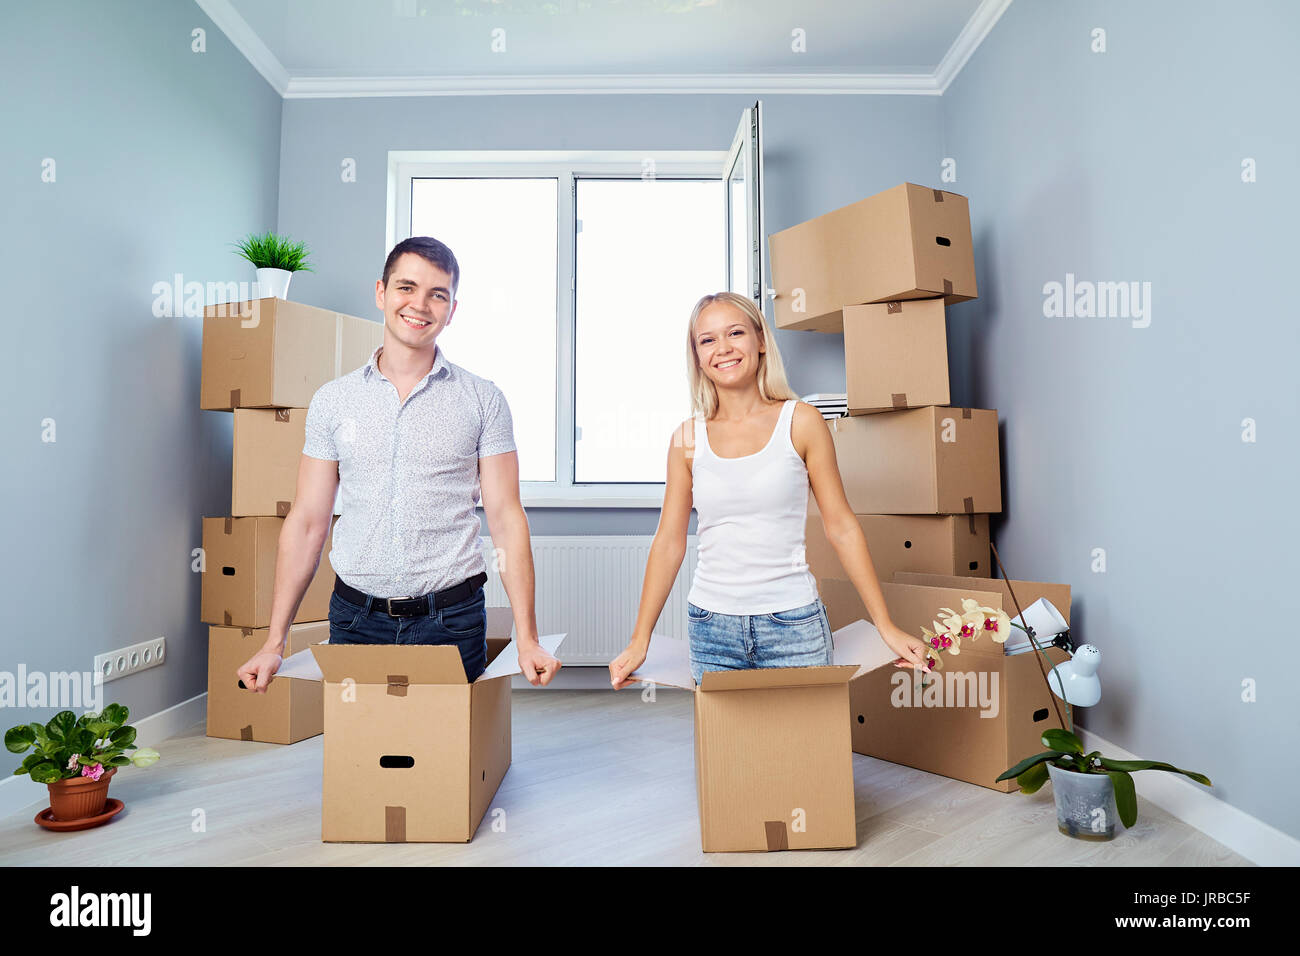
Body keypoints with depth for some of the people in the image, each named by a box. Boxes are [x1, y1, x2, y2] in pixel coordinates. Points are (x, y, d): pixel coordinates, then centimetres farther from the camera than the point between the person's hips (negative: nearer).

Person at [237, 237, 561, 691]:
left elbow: (505, 518, -4)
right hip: (355, 617, 2)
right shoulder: (332, 400, 5)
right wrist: (275, 642, 3)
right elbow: (307, 521, 6)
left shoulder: (483, 400, -1)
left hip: (451, 619, -1)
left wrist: (527, 639, -10)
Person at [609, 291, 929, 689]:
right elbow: (669, 542, 5)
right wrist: (639, 641, 5)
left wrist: (886, 626, 0)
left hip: (792, 625, -1)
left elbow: (842, 528, 0)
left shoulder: (800, 422, -3)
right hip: (710, 630, 2)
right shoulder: (687, 439, 1)